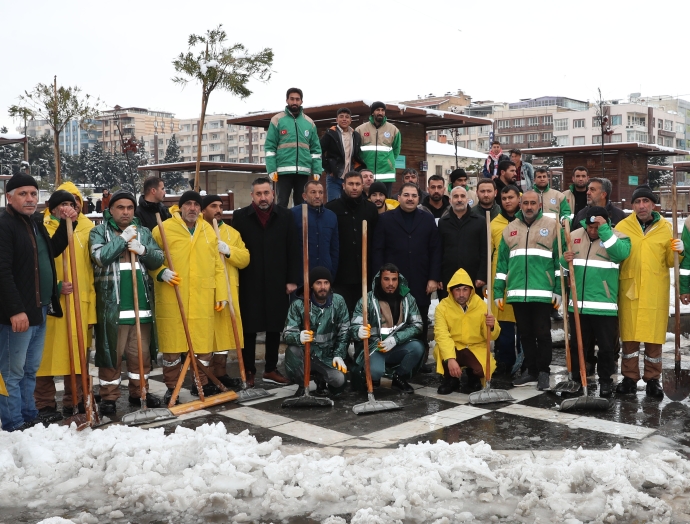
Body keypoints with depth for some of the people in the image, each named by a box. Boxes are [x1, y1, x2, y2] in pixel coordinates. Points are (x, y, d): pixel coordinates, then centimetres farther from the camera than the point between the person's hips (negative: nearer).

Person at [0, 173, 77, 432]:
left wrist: (66, 224, 13)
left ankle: (29, 418, 25)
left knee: (30, 370, 16)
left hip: (39, 309, 9)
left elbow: (53, 251, 26)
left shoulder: (36, 223, 14)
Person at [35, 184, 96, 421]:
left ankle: (75, 400, 21)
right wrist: (55, 286, -17)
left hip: (80, 301, 4)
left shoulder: (84, 230, 13)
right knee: (48, 353, 0)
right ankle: (45, 405, 9)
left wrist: (90, 294, 9)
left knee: (77, 352, 10)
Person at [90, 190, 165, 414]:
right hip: (112, 304, -4)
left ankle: (139, 392, 23)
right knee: (111, 352, 1)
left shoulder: (143, 232, 14)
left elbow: (158, 259, 7)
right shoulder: (99, 231, 3)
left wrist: (143, 250, -11)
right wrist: (122, 239, -12)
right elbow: (99, 256, -15)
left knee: (141, 352, 10)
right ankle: (109, 397, 11)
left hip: (141, 302, 4)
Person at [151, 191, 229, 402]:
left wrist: (221, 294, 10)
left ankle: (201, 383, 25)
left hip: (202, 300, 4)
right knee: (172, 343, 1)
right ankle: (172, 387, 16)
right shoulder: (163, 229, 0)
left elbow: (217, 265, 14)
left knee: (204, 341, 8)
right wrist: (161, 272, -16)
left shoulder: (209, 231, 12)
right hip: (172, 300, -3)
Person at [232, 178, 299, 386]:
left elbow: (293, 251, 3)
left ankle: (271, 369, 22)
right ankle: (249, 371, 15)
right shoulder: (240, 217, -1)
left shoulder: (285, 216, 3)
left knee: (275, 328, 10)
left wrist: (292, 280, -2)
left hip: (277, 283, 2)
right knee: (249, 329, 4)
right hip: (249, 283, -2)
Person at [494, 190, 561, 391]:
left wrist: (558, 290, -6)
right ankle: (531, 371, 22)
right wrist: (498, 292, 7)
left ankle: (544, 372, 14)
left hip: (543, 293, -4)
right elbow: (502, 263, 12)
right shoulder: (510, 229, 12)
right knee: (525, 334, 11)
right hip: (517, 293, 4)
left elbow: (560, 259, -1)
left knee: (542, 333, 1)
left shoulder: (551, 226, 2)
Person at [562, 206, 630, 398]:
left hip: (604, 305, -4)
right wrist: (565, 260, -8)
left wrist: (604, 229, -24)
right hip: (578, 303, 4)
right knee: (577, 344, 14)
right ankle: (576, 378, 27)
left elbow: (621, 253, -27)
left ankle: (605, 380, 22)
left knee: (606, 346, 6)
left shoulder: (616, 236, -5)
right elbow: (564, 266, 16)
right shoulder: (574, 236, 7)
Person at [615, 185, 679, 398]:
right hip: (629, 289, 0)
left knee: (654, 336, 5)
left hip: (656, 292, 0)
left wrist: (678, 252, -11)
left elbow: (670, 262, 9)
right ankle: (630, 378, 16)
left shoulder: (665, 227, 5)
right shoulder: (622, 226, 2)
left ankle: (652, 379, 16)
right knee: (629, 335, 5)